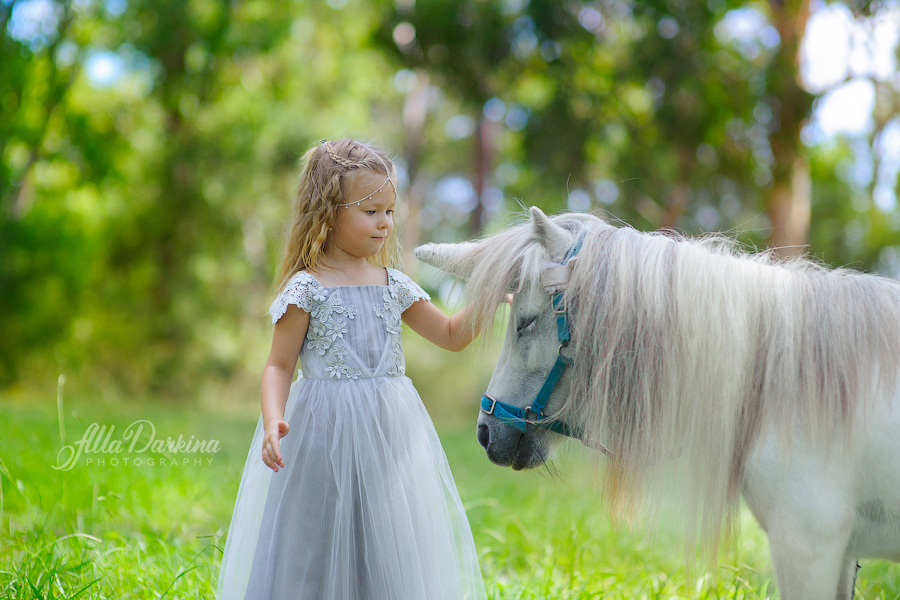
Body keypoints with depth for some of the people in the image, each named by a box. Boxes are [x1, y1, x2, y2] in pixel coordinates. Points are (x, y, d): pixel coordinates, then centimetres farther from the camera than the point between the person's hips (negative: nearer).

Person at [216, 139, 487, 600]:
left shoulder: (393, 286, 9)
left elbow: (452, 336, 17)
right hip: (323, 434, -4)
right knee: (316, 552, 0)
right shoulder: (306, 289, -6)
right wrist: (273, 420, -22)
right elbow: (279, 366, -6)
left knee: (389, 553, 7)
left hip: (388, 434, 5)